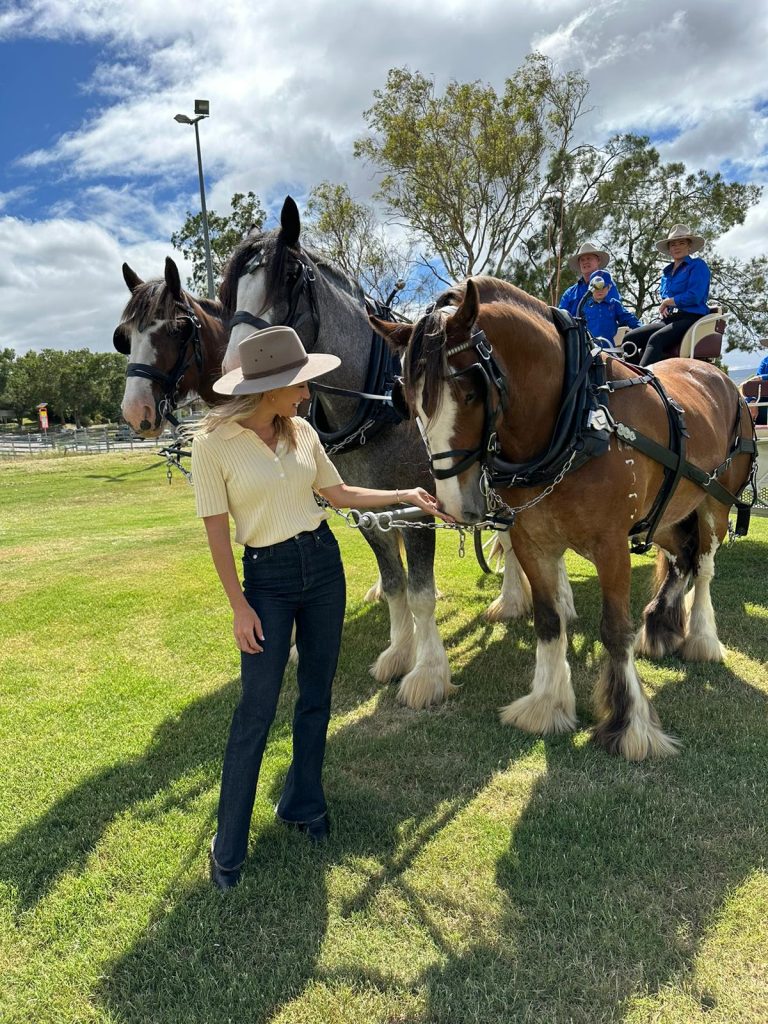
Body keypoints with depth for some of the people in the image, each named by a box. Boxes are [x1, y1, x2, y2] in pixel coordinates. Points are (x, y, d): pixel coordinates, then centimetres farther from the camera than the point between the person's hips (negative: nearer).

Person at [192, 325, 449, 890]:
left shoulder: (302, 432, 2)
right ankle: (229, 847, 16)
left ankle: (304, 803, 35)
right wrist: (240, 605, -12)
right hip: (267, 576, -5)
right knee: (257, 708, -2)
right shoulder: (213, 443, -12)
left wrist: (405, 495, 8)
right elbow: (217, 532, -10)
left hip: (324, 561, 5)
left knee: (317, 695, 13)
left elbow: (339, 493, 13)